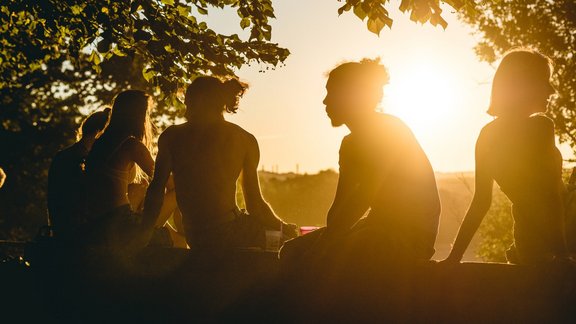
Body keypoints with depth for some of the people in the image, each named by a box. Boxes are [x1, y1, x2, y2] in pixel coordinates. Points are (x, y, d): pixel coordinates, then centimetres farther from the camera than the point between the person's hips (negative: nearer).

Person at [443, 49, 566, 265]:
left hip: (524, 241, 8)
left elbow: (481, 201, 9)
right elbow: (549, 196, -18)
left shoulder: (487, 134, 10)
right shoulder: (540, 127, -11)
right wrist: (562, 251, -20)